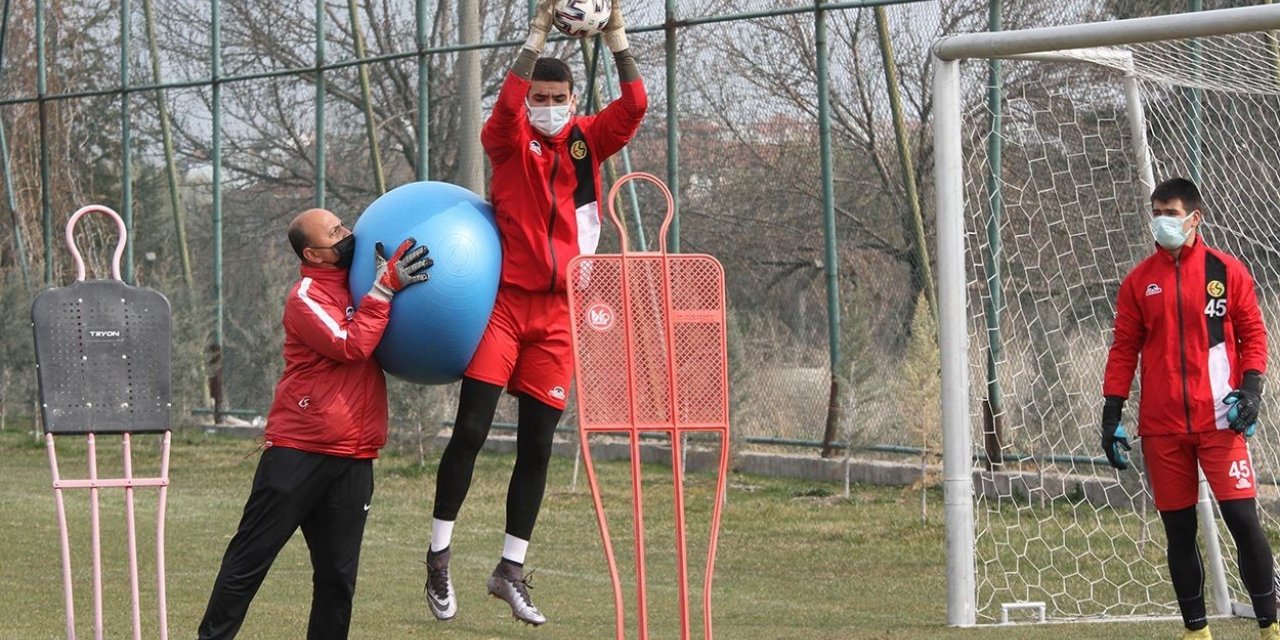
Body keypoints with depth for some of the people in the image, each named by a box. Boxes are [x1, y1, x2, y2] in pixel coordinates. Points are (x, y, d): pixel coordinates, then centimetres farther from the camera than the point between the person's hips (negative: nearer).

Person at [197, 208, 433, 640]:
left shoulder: (356, 284, 13)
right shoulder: (306, 298, -8)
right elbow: (351, 345, -20)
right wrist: (385, 288, -20)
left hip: (354, 459, 7)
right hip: (299, 453, -6)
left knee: (338, 577, 6)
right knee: (250, 559, 0)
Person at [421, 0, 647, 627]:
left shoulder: (589, 140, 8)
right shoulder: (508, 140, 0)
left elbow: (635, 105, -7)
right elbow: (507, 104, -22)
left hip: (559, 311, 3)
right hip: (503, 301, -3)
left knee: (537, 446, 6)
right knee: (470, 430, -7)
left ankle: (511, 570, 14)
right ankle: (438, 556, 4)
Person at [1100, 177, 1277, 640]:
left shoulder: (1226, 271, 4)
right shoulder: (1139, 282, 9)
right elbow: (1124, 350, 9)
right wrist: (1111, 415, 4)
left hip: (1219, 420, -2)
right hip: (1161, 428, 2)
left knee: (1243, 519, -9)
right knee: (1178, 529, 6)